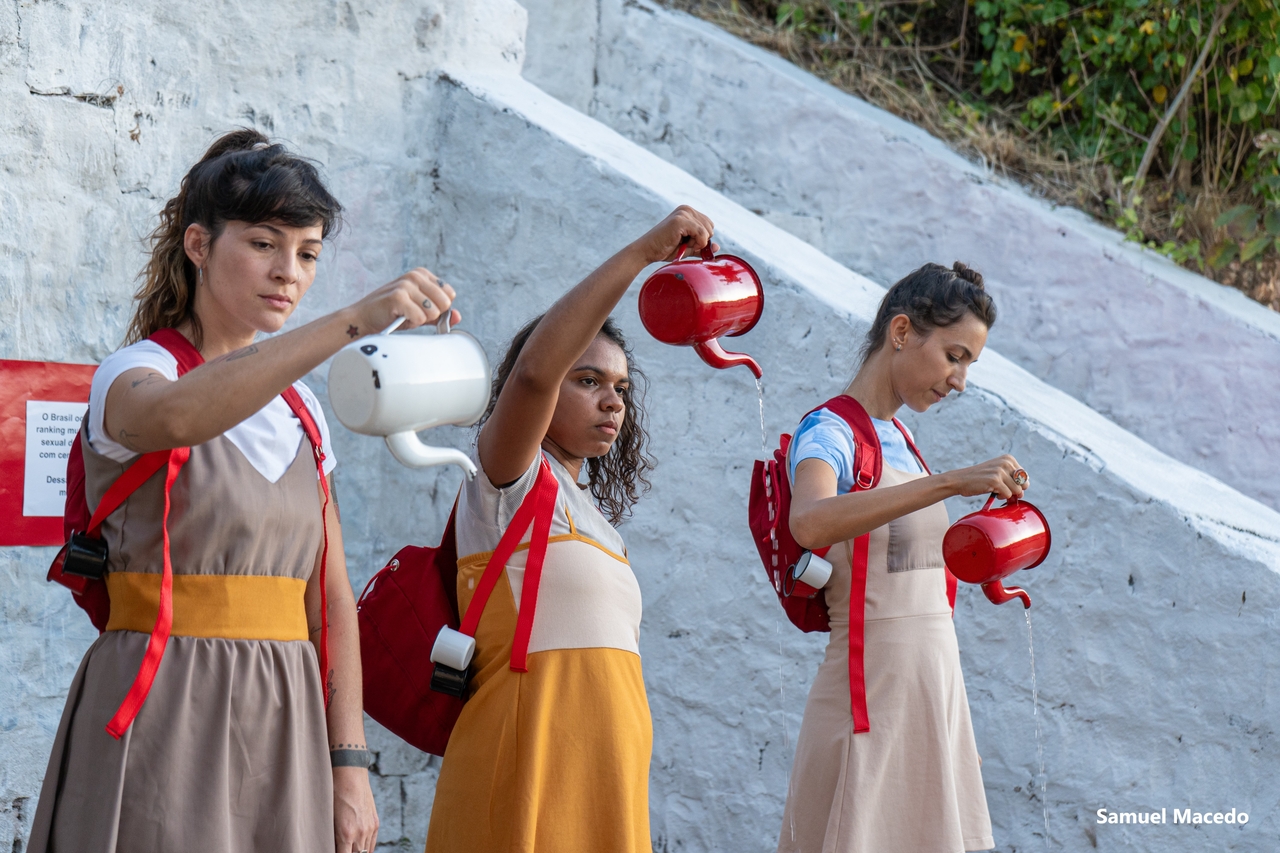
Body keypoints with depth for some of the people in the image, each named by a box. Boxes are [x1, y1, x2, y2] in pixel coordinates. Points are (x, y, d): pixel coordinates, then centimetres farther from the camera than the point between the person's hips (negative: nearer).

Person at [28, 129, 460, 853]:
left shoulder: (300, 409, 13)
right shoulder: (131, 376, -5)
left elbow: (331, 595, 10)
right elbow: (175, 417, -32)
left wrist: (349, 764, 1)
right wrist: (352, 322, -41)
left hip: (285, 720, 6)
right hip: (162, 713, -5)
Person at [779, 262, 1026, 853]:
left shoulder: (900, 440, 14)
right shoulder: (827, 433, -10)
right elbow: (809, 523, -34)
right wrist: (952, 482, -39)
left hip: (933, 690, 8)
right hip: (872, 696, -8)